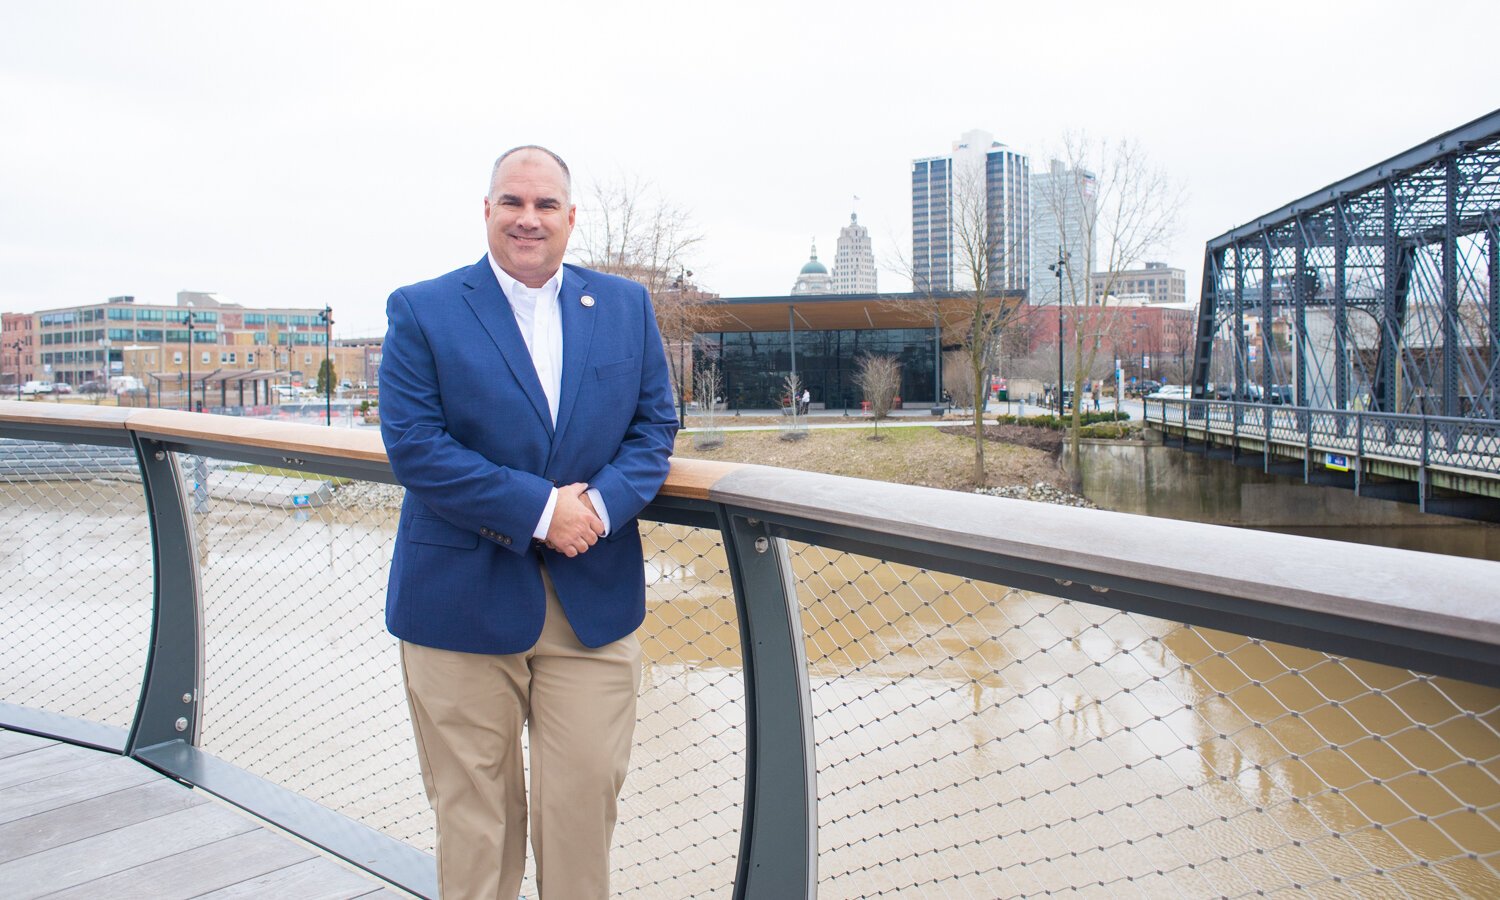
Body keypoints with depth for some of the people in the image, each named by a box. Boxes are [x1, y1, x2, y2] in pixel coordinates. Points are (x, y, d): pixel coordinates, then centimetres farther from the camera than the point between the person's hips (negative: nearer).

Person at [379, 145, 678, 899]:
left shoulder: (626, 307, 8)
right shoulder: (421, 311, -1)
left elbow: (654, 424, 6)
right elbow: (413, 445, -11)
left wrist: (602, 504, -14)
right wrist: (539, 509, -18)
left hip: (593, 604, 2)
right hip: (462, 603, -2)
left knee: (585, 802, 9)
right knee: (472, 811, 11)